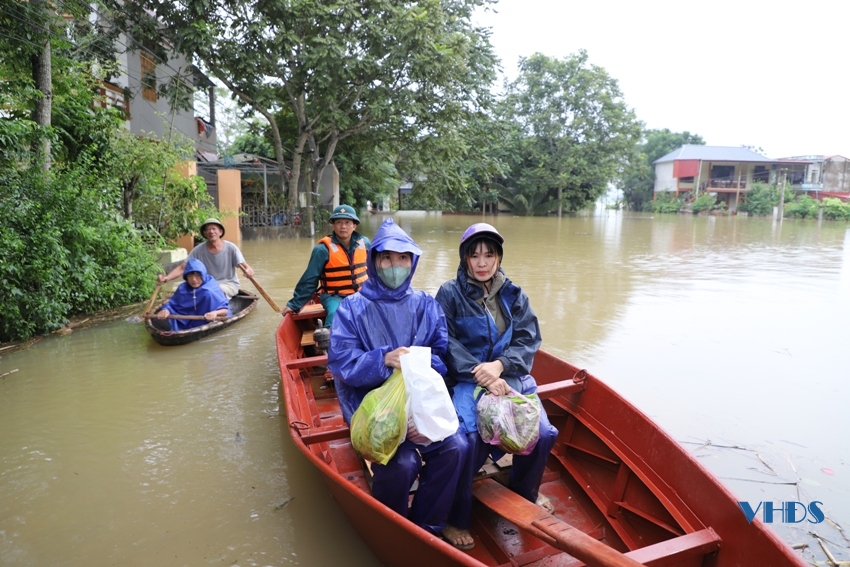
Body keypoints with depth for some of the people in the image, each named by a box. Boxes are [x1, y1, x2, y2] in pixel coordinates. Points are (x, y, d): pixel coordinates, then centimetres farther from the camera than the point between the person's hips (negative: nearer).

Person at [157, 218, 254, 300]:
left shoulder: (231, 248, -9)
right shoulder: (198, 250, -4)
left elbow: (244, 265, -17)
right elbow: (182, 268, -6)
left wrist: (248, 271, -43)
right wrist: (166, 278, -26)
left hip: (229, 284, -2)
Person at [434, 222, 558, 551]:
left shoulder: (514, 296, 10)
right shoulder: (450, 294, -2)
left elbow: (529, 341, 1)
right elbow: (446, 344, -10)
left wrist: (499, 366, -18)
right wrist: (481, 376, -21)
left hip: (510, 377, 4)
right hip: (465, 380, -4)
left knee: (543, 434, -14)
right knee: (467, 439, -29)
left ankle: (525, 490, 20)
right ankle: (456, 518, -3)